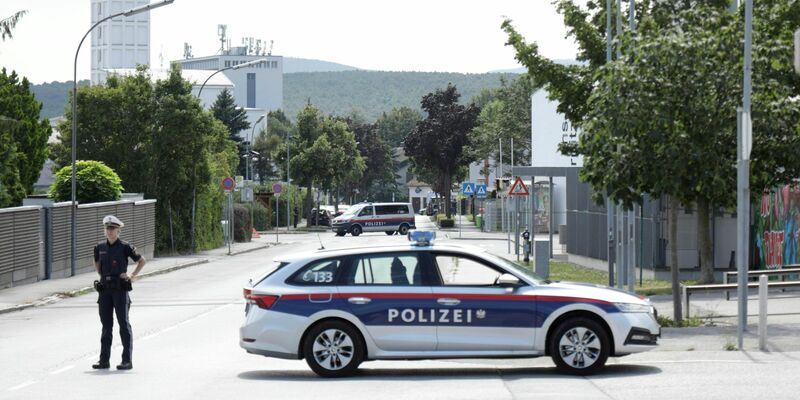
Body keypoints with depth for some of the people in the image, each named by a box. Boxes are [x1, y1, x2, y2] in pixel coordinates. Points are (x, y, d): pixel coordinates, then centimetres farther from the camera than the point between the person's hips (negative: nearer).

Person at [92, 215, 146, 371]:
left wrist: (132, 276, -4)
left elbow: (141, 260, 4)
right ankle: (104, 360, 12)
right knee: (106, 325, 8)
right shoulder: (100, 247, 8)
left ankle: (127, 360, 0)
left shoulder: (125, 247, -5)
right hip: (105, 289, 5)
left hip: (120, 289, -5)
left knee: (124, 324, -2)